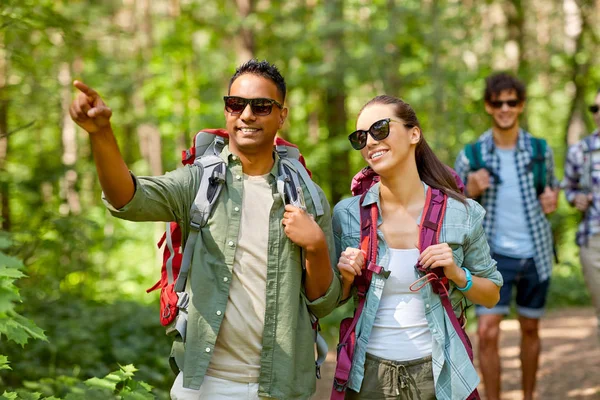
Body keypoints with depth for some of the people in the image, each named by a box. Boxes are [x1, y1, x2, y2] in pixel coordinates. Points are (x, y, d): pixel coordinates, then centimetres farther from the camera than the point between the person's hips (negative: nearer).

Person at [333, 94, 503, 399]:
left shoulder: (461, 214, -4)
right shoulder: (347, 214, -2)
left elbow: (491, 296, 6)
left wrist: (458, 275, -13)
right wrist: (347, 279, -12)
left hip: (436, 374, 0)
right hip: (368, 374, 0)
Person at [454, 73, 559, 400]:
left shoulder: (540, 150, -2)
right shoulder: (471, 156, -7)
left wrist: (551, 198, -7)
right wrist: (471, 192, -20)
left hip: (535, 254, 2)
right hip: (495, 256, -2)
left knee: (530, 330, 15)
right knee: (487, 334, -11)